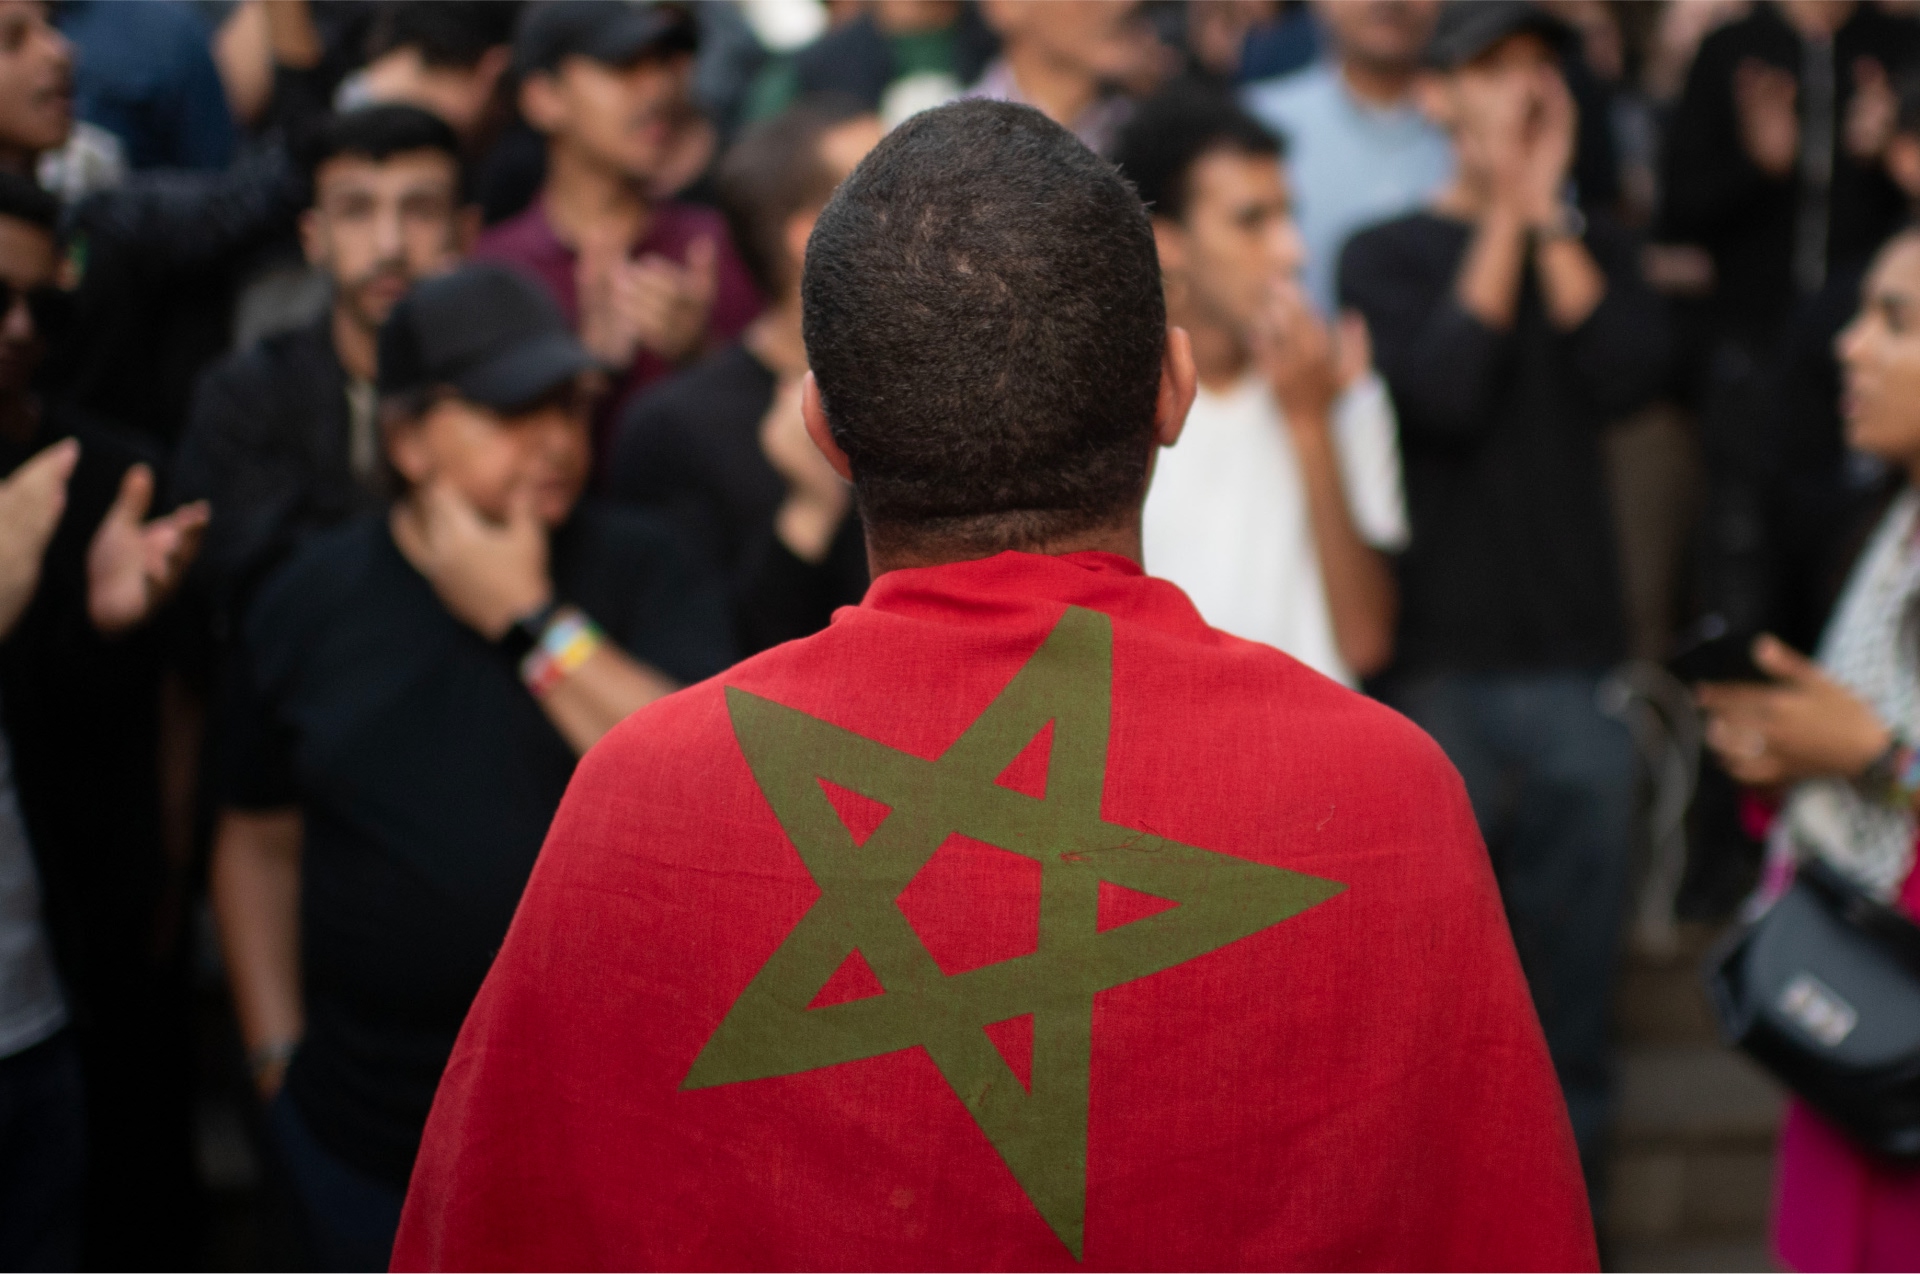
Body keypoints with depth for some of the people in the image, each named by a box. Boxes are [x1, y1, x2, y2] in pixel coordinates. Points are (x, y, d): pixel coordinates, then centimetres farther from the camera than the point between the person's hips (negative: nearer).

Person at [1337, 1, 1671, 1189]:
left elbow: (1629, 374, -6)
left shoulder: (1594, 247, 14)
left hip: (1576, 656, 3)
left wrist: (1548, 215, -4)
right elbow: (1444, 392, -14)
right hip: (1439, 655, -2)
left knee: (1574, 958, 5)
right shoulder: (1388, 253, 4)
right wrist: (1503, 218, -8)